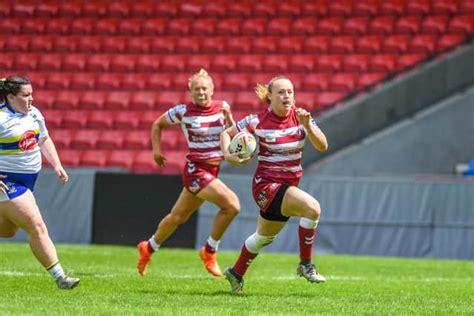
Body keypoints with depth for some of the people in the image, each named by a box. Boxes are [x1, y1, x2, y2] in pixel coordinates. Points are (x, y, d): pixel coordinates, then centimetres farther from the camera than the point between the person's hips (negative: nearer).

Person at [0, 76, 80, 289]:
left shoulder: (33, 114, 5)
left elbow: (44, 140, 20)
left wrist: (57, 165, 9)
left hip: (28, 179, 9)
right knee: (37, 227, -11)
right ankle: (59, 277, -9)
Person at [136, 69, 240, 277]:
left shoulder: (221, 108, 3)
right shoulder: (183, 111, -7)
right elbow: (157, 124, 8)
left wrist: (229, 117, -13)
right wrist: (156, 149, 1)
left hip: (212, 171, 6)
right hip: (195, 169, -6)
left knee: (178, 217, 18)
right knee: (232, 204, -21)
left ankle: (148, 248, 39)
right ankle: (209, 251, -5)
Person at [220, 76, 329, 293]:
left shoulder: (300, 116, -2)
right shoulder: (258, 121, -12)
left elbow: (322, 146, -10)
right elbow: (226, 134, 1)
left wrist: (307, 125, -25)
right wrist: (228, 155, -18)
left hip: (290, 185, 6)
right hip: (266, 184, -6)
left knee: (264, 237, 24)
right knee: (312, 208, -28)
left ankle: (236, 273, 47)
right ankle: (305, 264, -16)